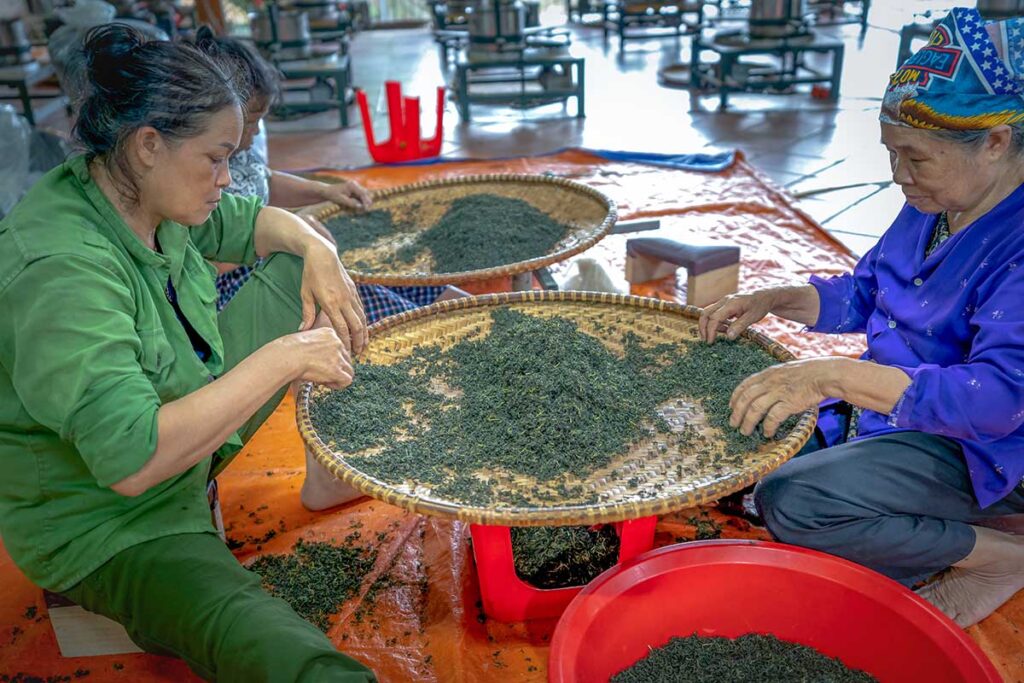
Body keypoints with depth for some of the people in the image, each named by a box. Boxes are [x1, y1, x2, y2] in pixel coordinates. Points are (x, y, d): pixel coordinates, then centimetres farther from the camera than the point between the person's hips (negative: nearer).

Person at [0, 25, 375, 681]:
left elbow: (252, 221, 13)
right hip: (103, 527, -10)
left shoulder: (147, 193, -5)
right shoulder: (61, 270, -31)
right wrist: (282, 359, -34)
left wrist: (317, 250, -8)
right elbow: (129, 461, -38)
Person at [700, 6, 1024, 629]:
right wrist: (770, 300, -6)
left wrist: (836, 376, -45)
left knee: (790, 504, -24)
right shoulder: (933, 205, 1)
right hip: (885, 408, 9)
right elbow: (861, 295, 12)